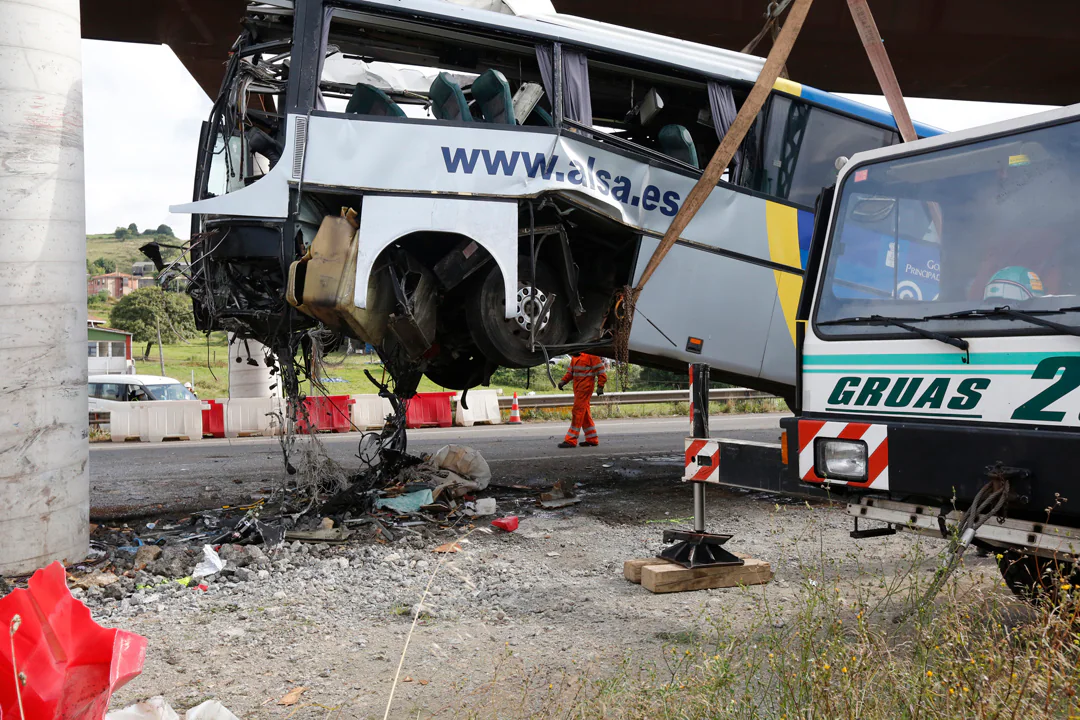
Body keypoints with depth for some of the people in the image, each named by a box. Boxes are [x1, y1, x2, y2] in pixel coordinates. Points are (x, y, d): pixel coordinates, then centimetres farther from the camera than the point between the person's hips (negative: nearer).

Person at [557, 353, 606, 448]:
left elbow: (601, 372, -11)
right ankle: (592, 439, 20)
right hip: (577, 386, 9)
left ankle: (571, 440, -10)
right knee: (585, 413, 12)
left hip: (586, 386, -9)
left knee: (578, 411, -10)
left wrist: (600, 386, -15)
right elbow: (570, 371, 18)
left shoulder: (591, 356, -11)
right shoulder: (575, 357, 16)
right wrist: (563, 381, 3)